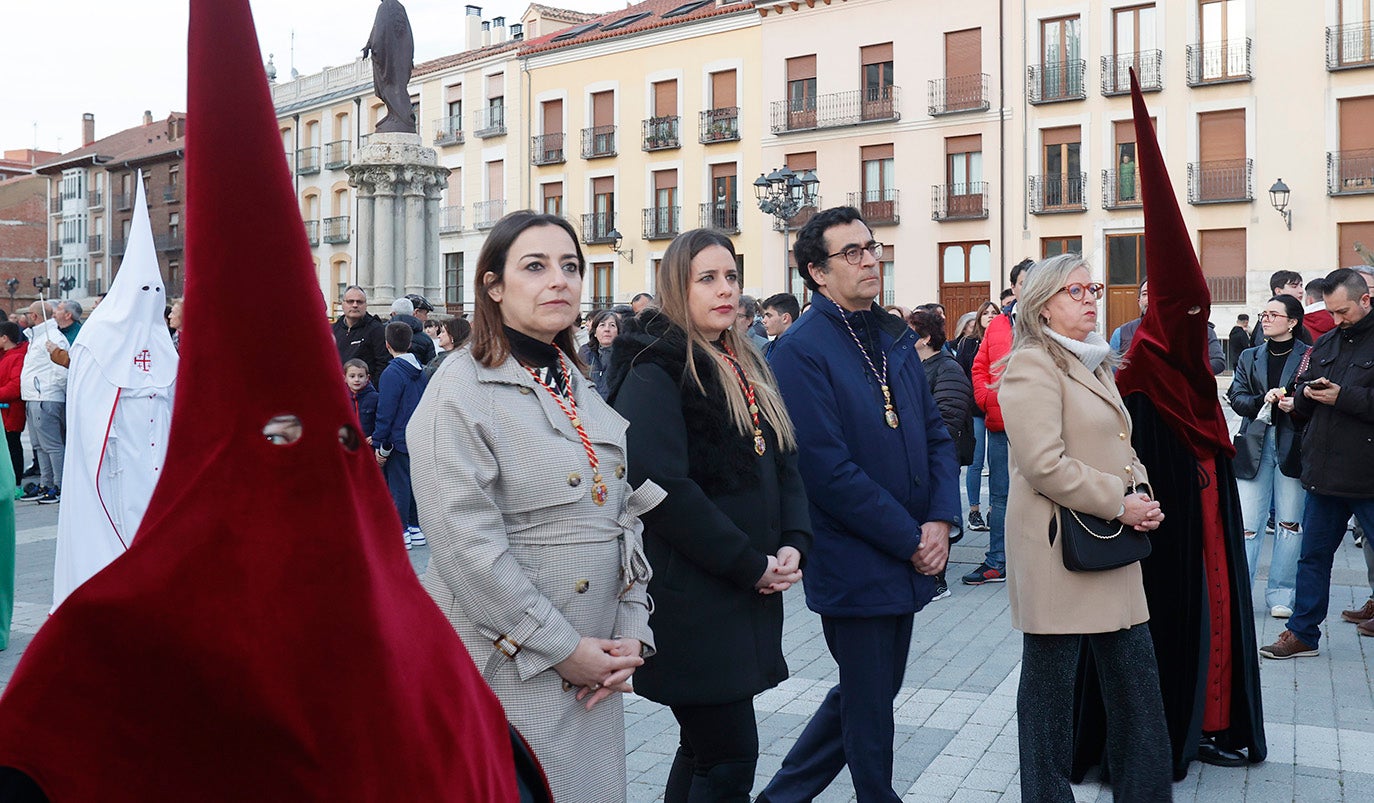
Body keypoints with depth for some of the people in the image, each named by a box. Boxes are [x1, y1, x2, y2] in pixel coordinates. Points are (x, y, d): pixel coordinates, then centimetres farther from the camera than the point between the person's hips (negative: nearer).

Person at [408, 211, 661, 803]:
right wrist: (559, 649, -16)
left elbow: (626, 515, 13)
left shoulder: (580, 390, 12)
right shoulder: (461, 391, -11)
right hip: (508, 664, -7)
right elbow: (467, 545, -19)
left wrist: (632, 632, 1)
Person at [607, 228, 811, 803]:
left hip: (750, 594, 8)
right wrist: (752, 565, -16)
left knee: (706, 749, 16)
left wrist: (793, 545, -2)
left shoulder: (747, 368, 16)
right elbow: (663, 487, -20)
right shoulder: (656, 369, -10)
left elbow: (783, 463, 16)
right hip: (692, 597, -8)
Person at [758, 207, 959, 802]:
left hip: (909, 562, 8)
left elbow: (936, 434, 10)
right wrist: (910, 540, -15)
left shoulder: (895, 338, 9)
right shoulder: (801, 350, -14)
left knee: (872, 690, 19)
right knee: (869, 708, 7)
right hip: (855, 567, -8)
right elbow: (829, 470, -20)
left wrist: (941, 520, -5)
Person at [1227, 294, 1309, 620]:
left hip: (1293, 446, -2)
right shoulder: (1249, 357, 12)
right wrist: (1263, 400, -14)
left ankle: (1280, 594, 15)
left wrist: (1296, 405, -19)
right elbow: (1236, 398, 3)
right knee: (1246, 525, 0)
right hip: (1254, 445, 2)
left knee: (1289, 524, 4)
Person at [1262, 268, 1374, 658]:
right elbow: (1301, 402, 19)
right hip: (1324, 472, 7)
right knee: (1314, 555, 13)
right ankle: (1302, 633, 23)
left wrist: (1343, 397, -19)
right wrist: (1307, 393, -2)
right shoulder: (1325, 344, 15)